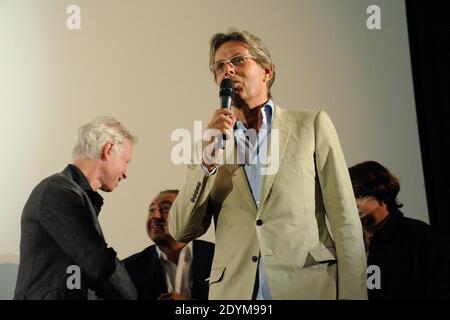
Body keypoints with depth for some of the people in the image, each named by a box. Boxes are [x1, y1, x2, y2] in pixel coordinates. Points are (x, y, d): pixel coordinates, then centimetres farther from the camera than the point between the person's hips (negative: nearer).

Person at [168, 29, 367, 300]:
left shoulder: (312, 124, 6)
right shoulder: (213, 143, 12)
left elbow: (344, 220, 0)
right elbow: (181, 231, 3)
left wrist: (353, 294, -10)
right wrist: (210, 156, -6)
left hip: (311, 287, -2)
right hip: (234, 291, 2)